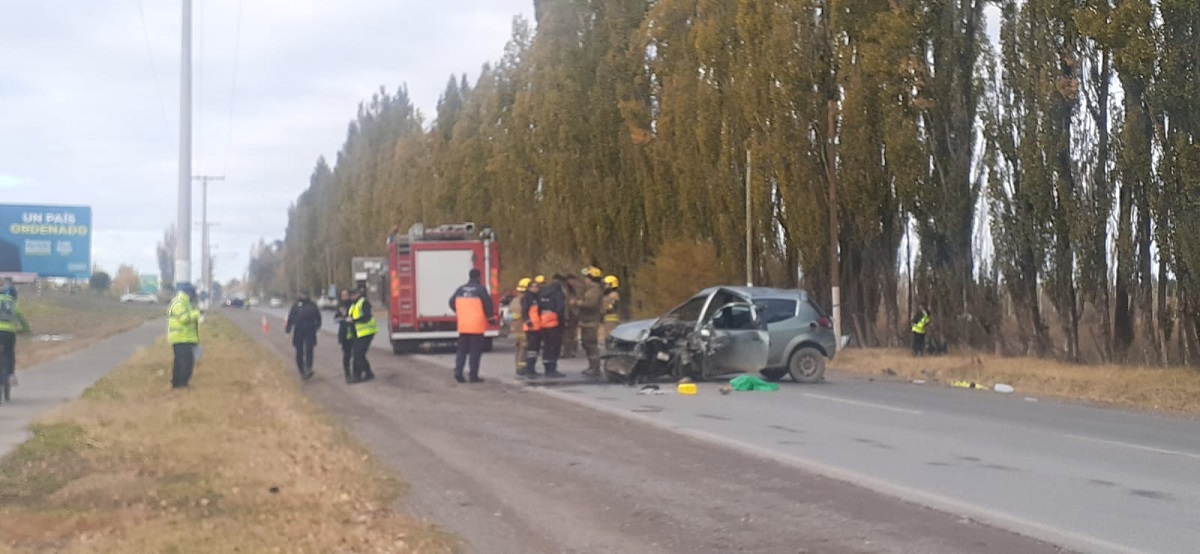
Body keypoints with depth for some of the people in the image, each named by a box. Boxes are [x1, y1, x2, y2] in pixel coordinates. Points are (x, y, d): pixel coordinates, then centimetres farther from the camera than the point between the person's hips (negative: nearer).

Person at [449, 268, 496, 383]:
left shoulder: (460, 290, 6)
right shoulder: (481, 289, -9)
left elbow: (452, 302, 12)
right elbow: (488, 305, -10)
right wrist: (491, 317, 6)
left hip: (463, 326, 4)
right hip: (477, 326, -4)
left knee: (462, 350, 13)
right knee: (475, 351, 2)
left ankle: (458, 372, 3)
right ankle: (474, 376, 2)